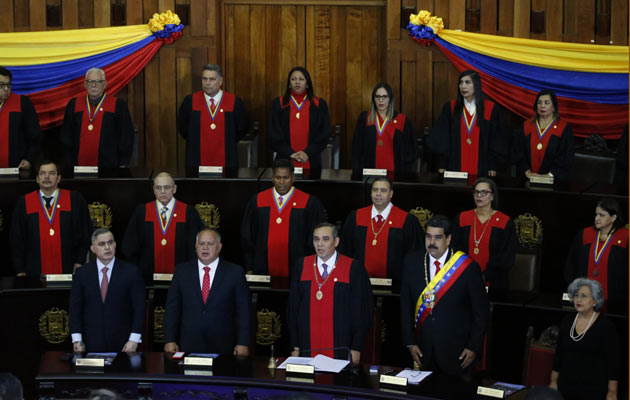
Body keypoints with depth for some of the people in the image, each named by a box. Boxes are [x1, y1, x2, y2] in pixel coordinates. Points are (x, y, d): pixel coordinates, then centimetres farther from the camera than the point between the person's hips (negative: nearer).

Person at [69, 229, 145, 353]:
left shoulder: (130, 271, -2)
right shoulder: (82, 273, 3)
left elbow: (139, 308, -2)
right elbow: (75, 308, 4)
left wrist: (134, 340, -9)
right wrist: (77, 340, -3)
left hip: (121, 343, -1)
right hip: (91, 344, 1)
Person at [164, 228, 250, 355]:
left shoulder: (235, 272, 1)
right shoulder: (182, 271, 7)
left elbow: (243, 311, 1)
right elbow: (172, 308, 7)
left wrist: (243, 344, -4)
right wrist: (170, 340, 0)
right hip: (188, 345, 1)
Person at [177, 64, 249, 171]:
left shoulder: (235, 103, -2)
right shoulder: (190, 101, 1)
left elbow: (242, 128, 10)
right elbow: (182, 126, 12)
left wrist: (229, 143, 5)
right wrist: (194, 141, 6)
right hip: (197, 162, 0)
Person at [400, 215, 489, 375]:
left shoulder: (468, 266, -10)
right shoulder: (412, 262, -1)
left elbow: (481, 311, -4)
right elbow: (405, 306, 5)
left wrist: (473, 347, -5)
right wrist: (410, 343, 2)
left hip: (456, 352, -2)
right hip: (423, 350, 3)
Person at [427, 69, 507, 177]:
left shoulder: (491, 109, 1)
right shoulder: (450, 108, 4)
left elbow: (496, 140, 4)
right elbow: (442, 139, 4)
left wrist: (493, 167, -1)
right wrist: (442, 165, -2)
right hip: (455, 167, 1)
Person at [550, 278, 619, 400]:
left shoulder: (606, 325, -9)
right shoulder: (567, 321, 6)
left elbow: (613, 361, -9)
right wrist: (553, 381, 14)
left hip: (594, 390, -4)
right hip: (566, 386, 5)